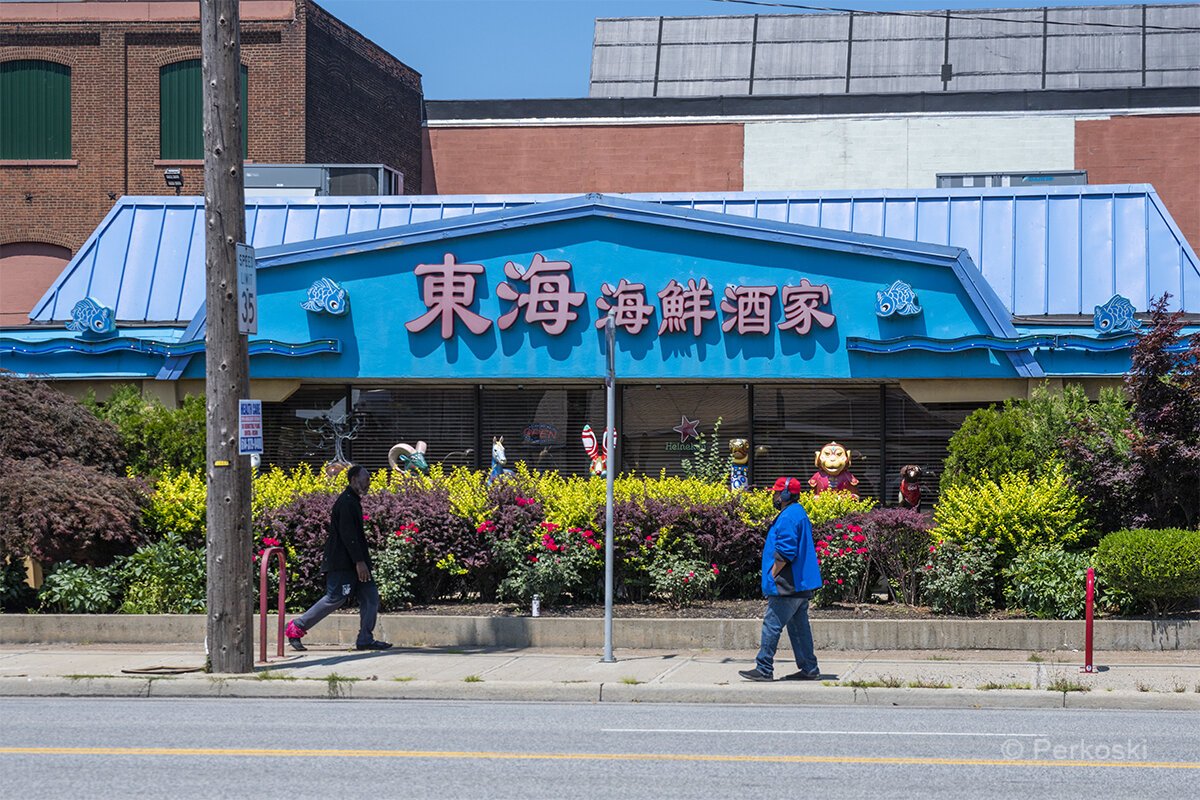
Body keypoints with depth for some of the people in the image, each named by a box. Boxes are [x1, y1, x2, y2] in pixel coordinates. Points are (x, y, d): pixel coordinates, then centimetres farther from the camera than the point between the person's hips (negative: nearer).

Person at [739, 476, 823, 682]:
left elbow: (785, 552, -23)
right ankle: (809, 669, 14)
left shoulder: (788, 517, -16)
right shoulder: (798, 513, 18)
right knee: (799, 626, 13)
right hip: (801, 586, 11)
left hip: (787, 586, -11)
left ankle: (764, 669, -6)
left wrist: (772, 576, -14)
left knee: (772, 624, -7)